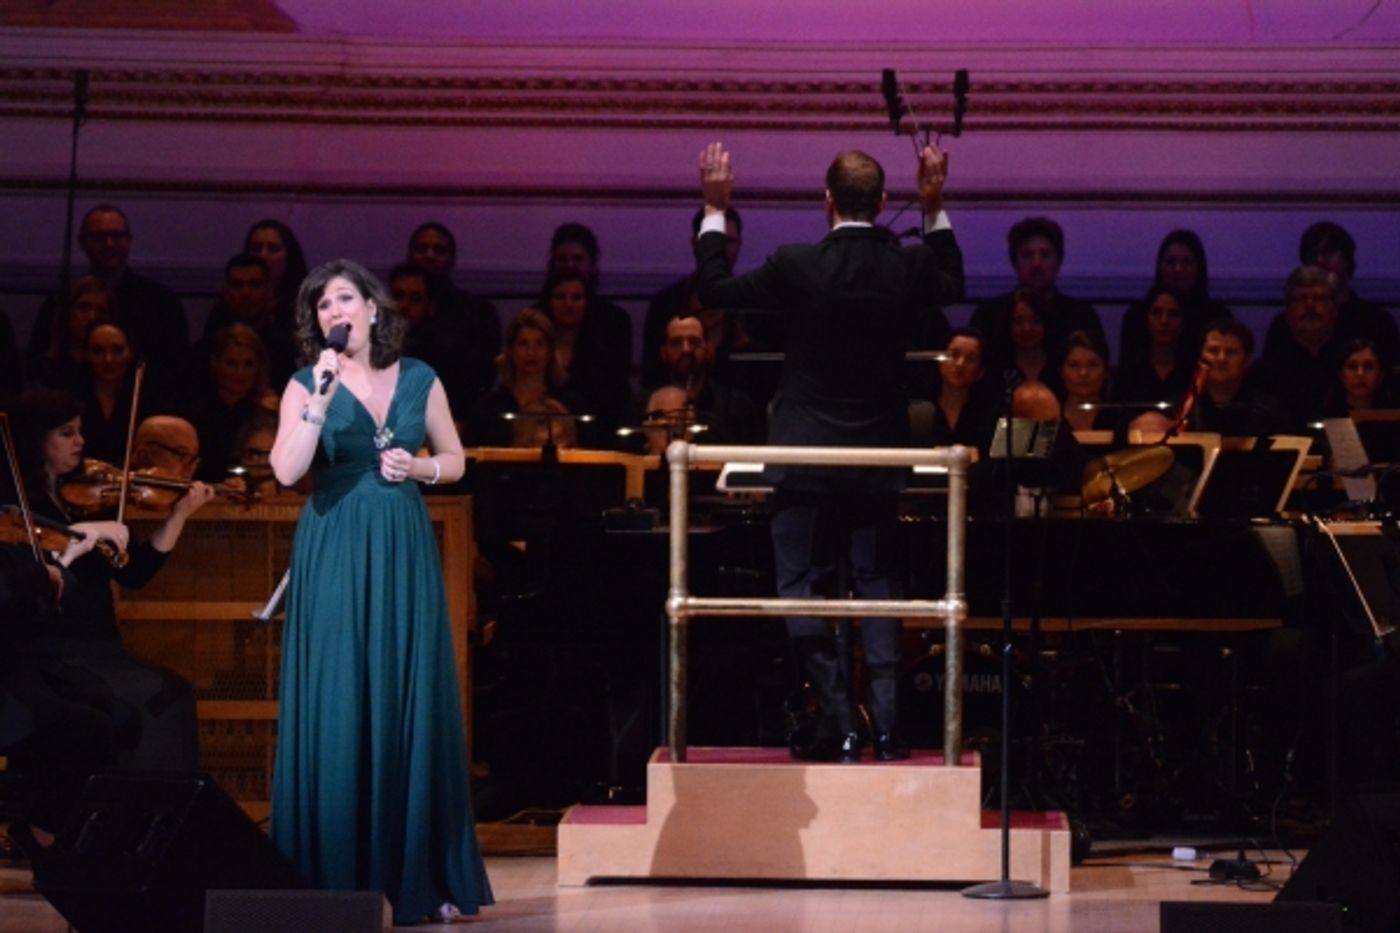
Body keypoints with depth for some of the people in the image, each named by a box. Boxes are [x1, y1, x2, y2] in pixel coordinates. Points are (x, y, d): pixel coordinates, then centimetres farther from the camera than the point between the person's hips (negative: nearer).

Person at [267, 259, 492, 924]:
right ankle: (336, 877, 0)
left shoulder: (419, 380, 7)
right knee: (337, 709, -4)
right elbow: (287, 471, -13)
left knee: (410, 706, 2)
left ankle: (415, 876, 7)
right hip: (334, 556, -2)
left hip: (404, 554, 2)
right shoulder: (307, 384, 0)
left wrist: (418, 468, -4)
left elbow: (454, 461, 16)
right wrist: (322, 398, -19)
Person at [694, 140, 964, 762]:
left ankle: (840, 725, -4)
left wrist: (714, 210, 7)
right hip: (879, 454, 4)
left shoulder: (798, 266, -15)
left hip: (807, 455, -3)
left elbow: (715, 289, -2)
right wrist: (934, 208, 24)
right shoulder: (908, 267, -6)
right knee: (876, 582, 14)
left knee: (804, 588, 3)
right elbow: (953, 286, 19)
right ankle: (887, 722, 7)